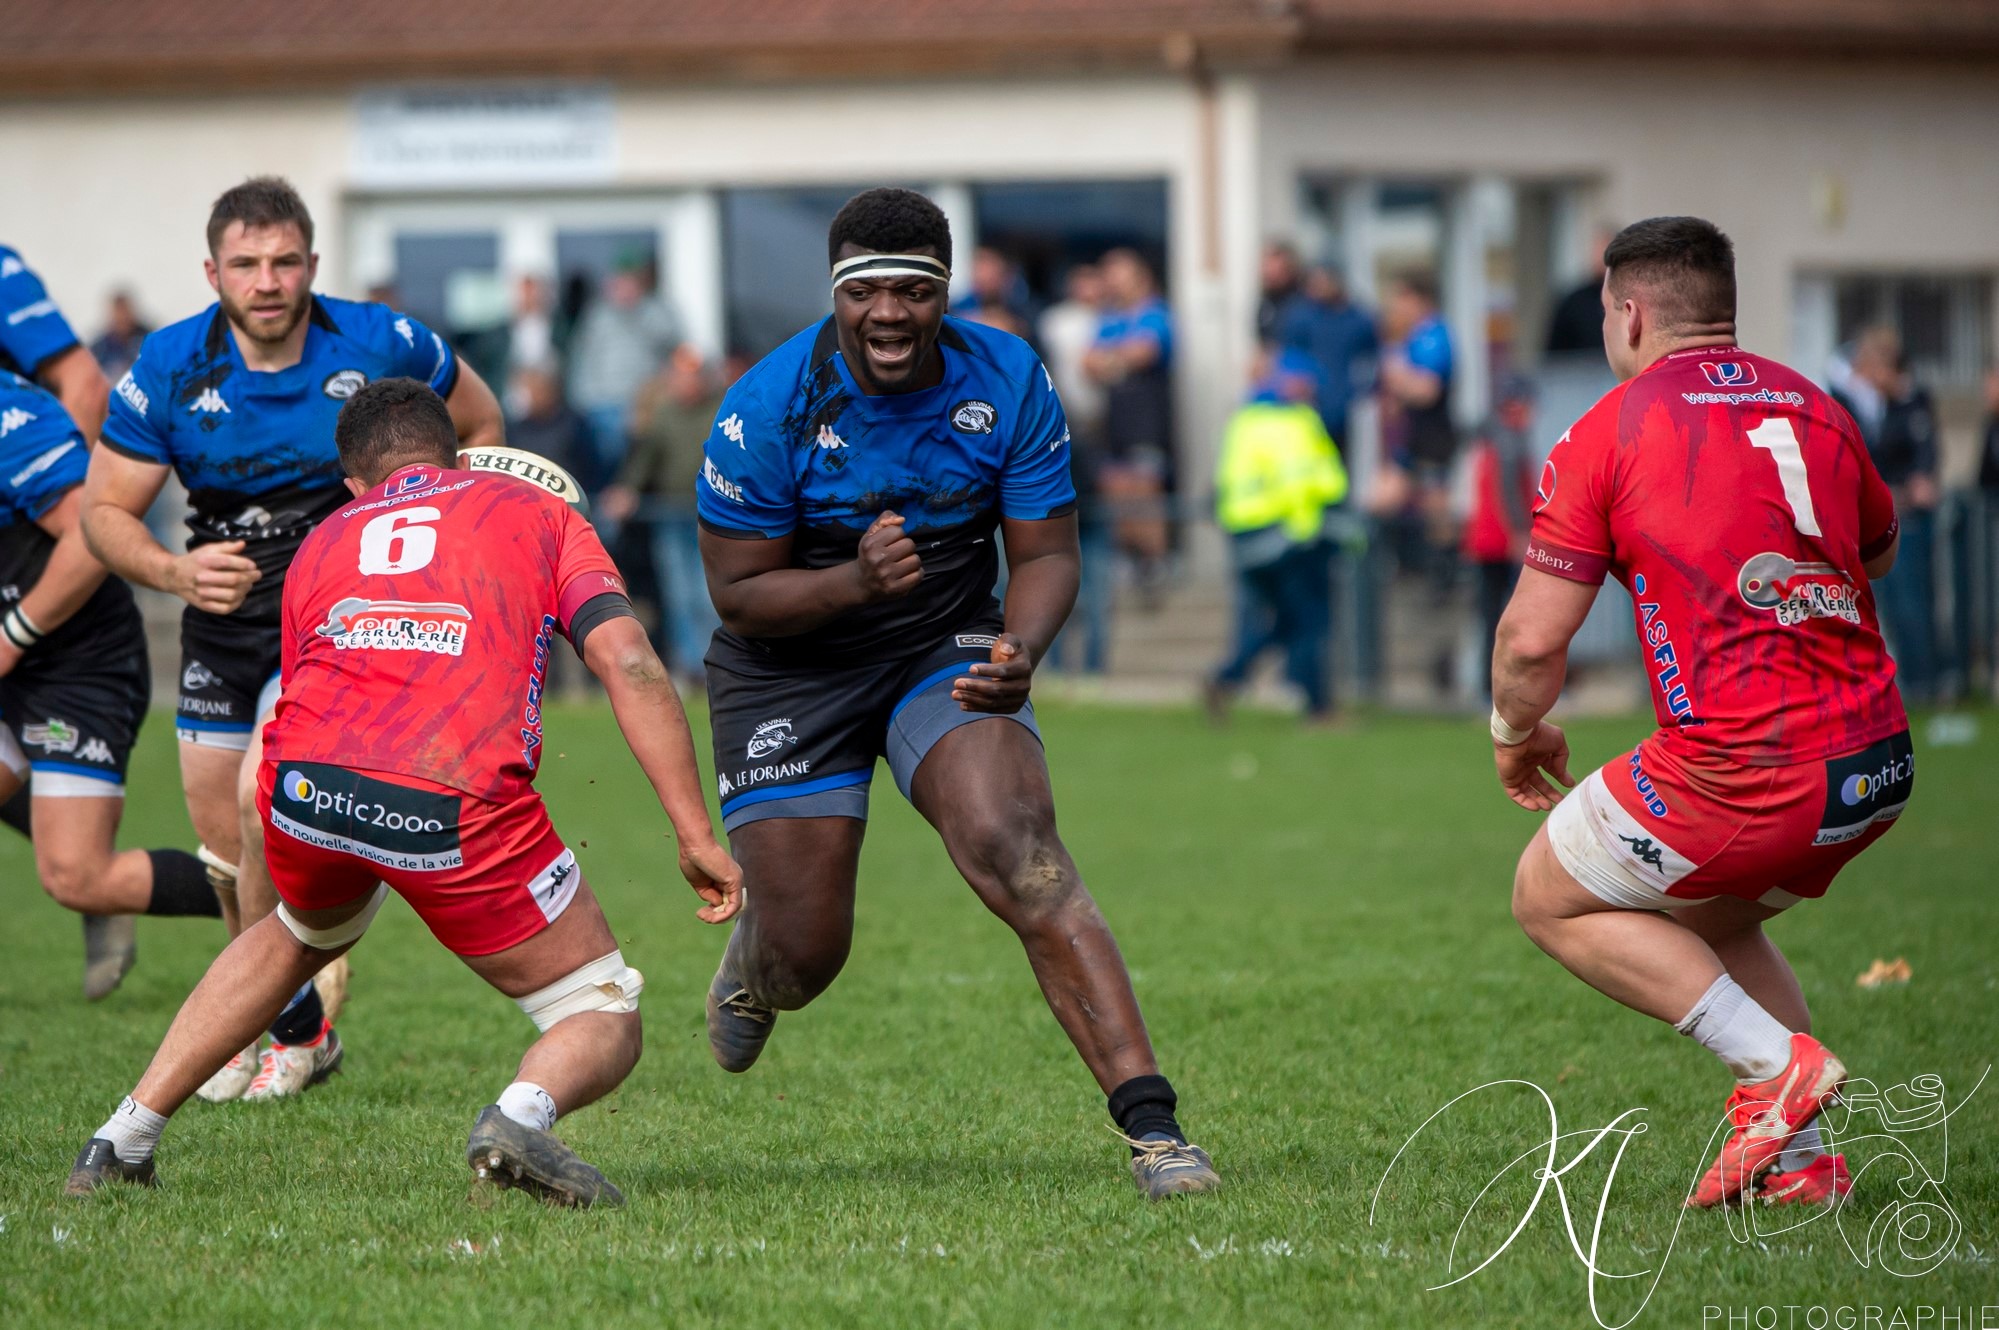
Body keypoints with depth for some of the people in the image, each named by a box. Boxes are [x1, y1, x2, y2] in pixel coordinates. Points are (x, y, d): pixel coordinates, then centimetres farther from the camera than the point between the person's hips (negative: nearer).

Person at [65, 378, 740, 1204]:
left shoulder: (321, 542, 32)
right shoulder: (537, 513, 24)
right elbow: (629, 663, 9)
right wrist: (696, 838, 7)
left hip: (301, 788, 4)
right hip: (461, 803, -4)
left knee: (299, 935, 39)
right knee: (606, 1023, 12)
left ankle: (124, 1139, 35)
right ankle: (525, 1111, -24)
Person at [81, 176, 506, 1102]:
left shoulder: (382, 345, -13)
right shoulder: (170, 368, -10)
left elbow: (480, 425, 7)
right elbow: (104, 510, -5)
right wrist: (173, 570, -24)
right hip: (226, 619, 4)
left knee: (265, 796, -22)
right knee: (222, 837, 9)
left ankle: (294, 1029, -5)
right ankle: (253, 1020, 34)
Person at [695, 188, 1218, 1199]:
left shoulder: (1007, 383, -14)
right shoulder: (769, 408, -21)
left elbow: (1046, 552, -6)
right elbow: (738, 592, -14)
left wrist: (1021, 650, -28)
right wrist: (856, 582, -33)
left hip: (947, 654, 1)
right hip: (791, 675, -1)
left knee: (1015, 851, -26)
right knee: (804, 959, 0)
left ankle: (1149, 1126, -29)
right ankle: (750, 967, 43)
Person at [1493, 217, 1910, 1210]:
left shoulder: (1605, 436, -3)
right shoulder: (1815, 408, 13)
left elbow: (1534, 640, -3)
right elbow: (1877, 550, 33)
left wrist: (1514, 735, 16)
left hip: (1743, 773, -7)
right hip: (1879, 766, 7)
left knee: (1550, 900, 15)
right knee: (1710, 919, 30)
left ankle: (1773, 1062, 0)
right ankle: (1798, 1161, 16)